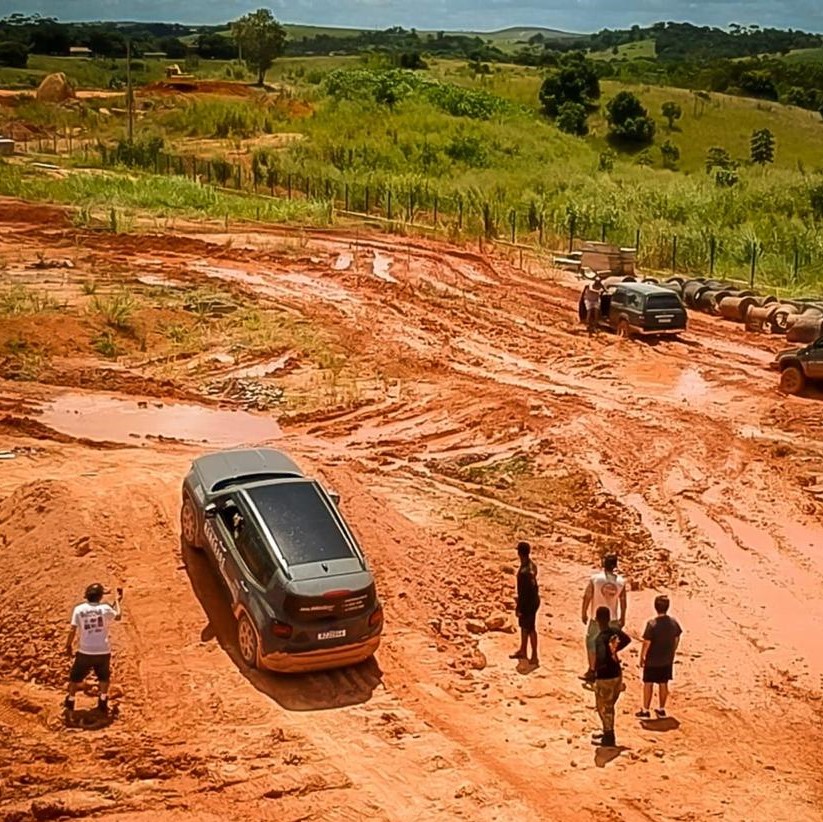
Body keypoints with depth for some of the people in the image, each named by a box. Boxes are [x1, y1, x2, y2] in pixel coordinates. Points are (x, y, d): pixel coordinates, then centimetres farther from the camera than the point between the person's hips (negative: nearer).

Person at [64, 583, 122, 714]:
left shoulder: (79, 609, -6)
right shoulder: (105, 608, -5)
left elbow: (72, 630, -6)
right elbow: (118, 616, 15)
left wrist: (68, 645, 7)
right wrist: (117, 600, 29)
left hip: (85, 652, 0)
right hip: (103, 651, 0)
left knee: (76, 676, 21)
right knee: (104, 677, 25)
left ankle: (70, 701, 27)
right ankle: (103, 702, 26)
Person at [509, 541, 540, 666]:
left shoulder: (524, 571, -30)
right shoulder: (532, 565, -1)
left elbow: (523, 591, -25)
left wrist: (519, 608, -16)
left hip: (528, 603, -9)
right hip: (533, 600, 9)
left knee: (530, 629, 5)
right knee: (524, 626, 23)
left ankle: (534, 657, 17)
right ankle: (522, 651, 38)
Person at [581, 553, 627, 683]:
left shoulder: (595, 579, -15)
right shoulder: (621, 581, -8)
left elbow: (587, 597, -8)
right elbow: (623, 601, 0)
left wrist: (584, 613, 5)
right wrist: (622, 617, 13)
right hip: (613, 619, 2)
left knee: (591, 644, 14)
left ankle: (592, 671, 18)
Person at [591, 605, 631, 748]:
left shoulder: (600, 638, -27)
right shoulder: (615, 631, -3)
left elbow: (601, 657, -41)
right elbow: (627, 639, 20)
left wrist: (595, 670, -22)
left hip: (605, 677, -8)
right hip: (617, 674, 8)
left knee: (604, 708, 9)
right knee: (609, 706, 23)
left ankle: (608, 738, 18)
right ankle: (607, 732, 37)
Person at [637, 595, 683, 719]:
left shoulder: (652, 624, -22)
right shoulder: (674, 623, -7)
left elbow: (646, 643, -17)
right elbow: (677, 640, 5)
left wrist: (642, 657, -4)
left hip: (652, 661, -4)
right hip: (667, 660, 4)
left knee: (648, 684, 8)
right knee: (663, 684, 16)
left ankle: (645, 711, 14)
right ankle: (661, 710, 25)